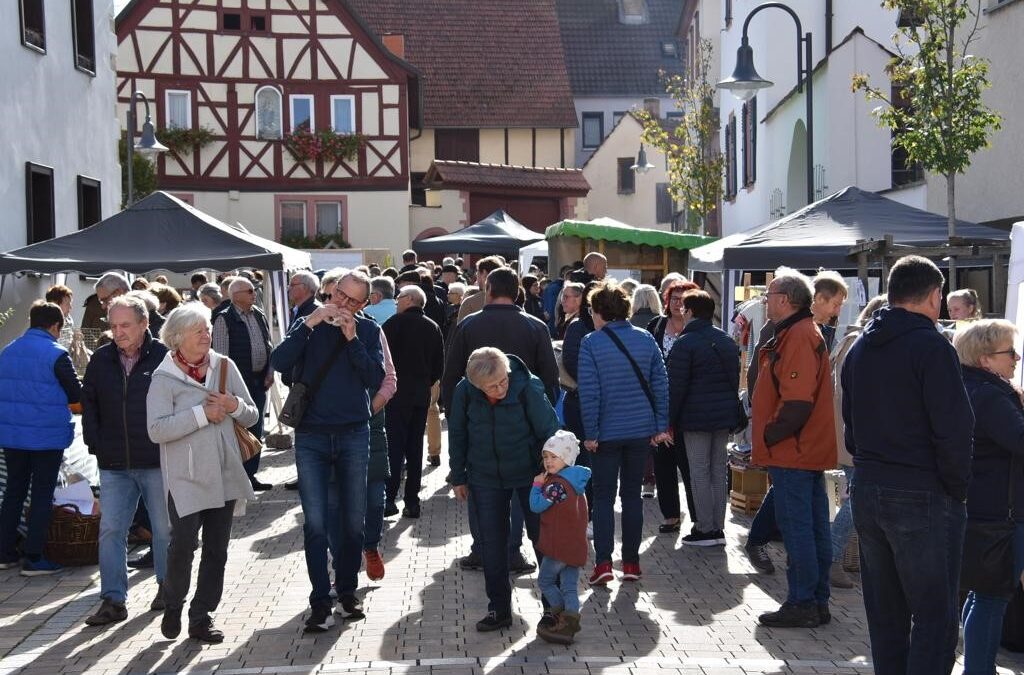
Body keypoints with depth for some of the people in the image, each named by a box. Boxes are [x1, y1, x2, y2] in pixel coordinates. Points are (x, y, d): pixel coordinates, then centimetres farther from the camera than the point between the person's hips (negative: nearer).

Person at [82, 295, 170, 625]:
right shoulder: (101, 359, 5)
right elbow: (89, 403, 15)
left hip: (157, 462, -3)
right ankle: (113, 601, 6)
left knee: (164, 529, 10)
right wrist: (95, 443, 7)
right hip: (114, 465, 4)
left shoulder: (163, 357, -8)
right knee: (111, 530, 1)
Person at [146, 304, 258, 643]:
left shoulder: (225, 366, 5)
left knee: (216, 550, 8)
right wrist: (202, 414, -20)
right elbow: (156, 429, -19)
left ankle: (201, 617, 20)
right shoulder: (164, 377, -7)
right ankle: (172, 606, 17)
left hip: (225, 475, 5)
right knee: (183, 544, -10)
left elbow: (251, 416, 10)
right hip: (186, 477, -4)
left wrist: (235, 405, -11)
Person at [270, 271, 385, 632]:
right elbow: (279, 363, -11)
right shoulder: (310, 325, 4)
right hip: (311, 436, -1)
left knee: (353, 521, 8)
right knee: (315, 523, -4)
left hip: (354, 436, 1)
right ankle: (320, 602, 1)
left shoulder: (368, 330, 4)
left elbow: (376, 379, -8)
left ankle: (347, 590, 23)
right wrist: (309, 324, -18)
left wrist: (353, 339, -15)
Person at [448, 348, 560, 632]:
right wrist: (458, 478, 6)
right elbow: (457, 435, 0)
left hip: (529, 474, -2)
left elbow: (549, 431, -14)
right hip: (486, 479, 2)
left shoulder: (528, 388, -23)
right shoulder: (464, 392, -15)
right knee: (491, 543, 6)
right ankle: (499, 609, 19)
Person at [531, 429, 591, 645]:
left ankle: (562, 615, 9)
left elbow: (537, 506, -19)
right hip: (576, 544, 8)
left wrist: (537, 485, -6)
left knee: (545, 580, 8)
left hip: (559, 545, -8)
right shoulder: (576, 482, 11)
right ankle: (570, 621, 6)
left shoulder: (557, 484, -18)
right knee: (570, 586, 8)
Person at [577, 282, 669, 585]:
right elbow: (660, 384, 1)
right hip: (642, 431, 3)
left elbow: (589, 392, -13)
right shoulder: (646, 339, 2)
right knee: (632, 494, 13)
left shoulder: (591, 343, -10)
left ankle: (603, 562, -2)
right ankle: (631, 563, 16)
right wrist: (661, 425, 6)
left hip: (607, 432, -3)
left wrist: (590, 433, -8)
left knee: (603, 496, 7)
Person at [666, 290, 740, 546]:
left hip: (696, 417, -7)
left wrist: (669, 421, -6)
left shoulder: (685, 343, -10)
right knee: (719, 471, 11)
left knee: (700, 472, -2)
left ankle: (705, 529, -1)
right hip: (725, 415, 7)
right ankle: (718, 528, 14)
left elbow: (676, 386, -12)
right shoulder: (728, 341, 13)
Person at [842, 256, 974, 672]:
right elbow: (955, 431, -17)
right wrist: (957, 489, -5)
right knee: (935, 616, -1)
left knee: (885, 614, 15)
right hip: (923, 497, -7)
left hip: (867, 491, 8)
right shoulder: (931, 347, -13)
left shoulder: (859, 349, 12)